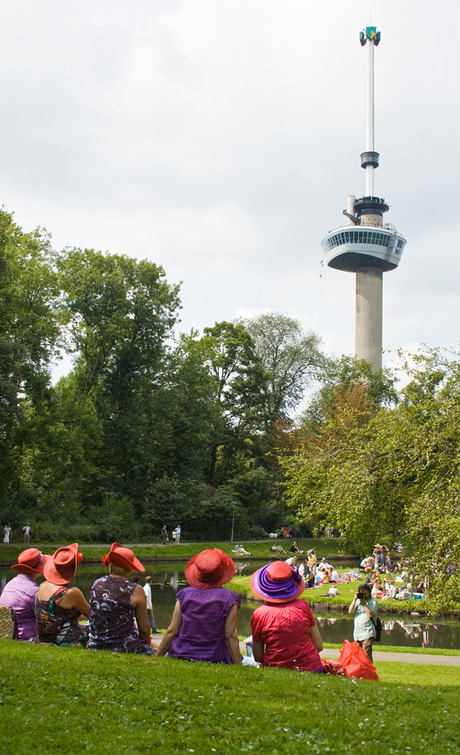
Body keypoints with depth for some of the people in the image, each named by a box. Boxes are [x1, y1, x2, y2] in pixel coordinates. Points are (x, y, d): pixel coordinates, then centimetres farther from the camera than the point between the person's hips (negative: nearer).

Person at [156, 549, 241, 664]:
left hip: (182, 656, 3)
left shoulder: (185, 595, 4)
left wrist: (158, 655, 16)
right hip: (214, 659, -3)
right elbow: (231, 637, -3)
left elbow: (172, 631, 5)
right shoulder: (229, 599, -1)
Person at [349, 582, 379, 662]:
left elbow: (370, 614, -13)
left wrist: (363, 602, -10)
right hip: (357, 633, 6)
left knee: (366, 656, -15)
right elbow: (350, 611, 7)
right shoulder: (358, 600, 17)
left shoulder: (373, 601, 0)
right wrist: (355, 599, -2)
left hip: (368, 634, -6)